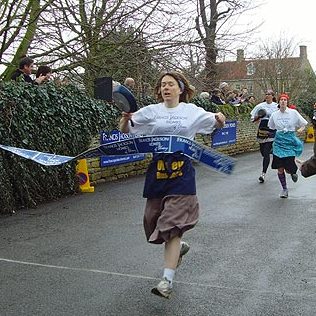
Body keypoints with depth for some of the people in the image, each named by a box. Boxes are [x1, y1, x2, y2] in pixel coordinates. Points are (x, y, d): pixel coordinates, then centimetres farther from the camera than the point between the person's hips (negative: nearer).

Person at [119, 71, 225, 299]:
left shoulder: (192, 111, 5)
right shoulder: (151, 111, 3)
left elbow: (217, 125, 15)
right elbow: (124, 131, 1)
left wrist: (220, 119, -9)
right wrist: (126, 118, -22)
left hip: (182, 171, -2)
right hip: (158, 170, 3)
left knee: (172, 224, -9)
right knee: (155, 220, 11)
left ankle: (167, 280, -7)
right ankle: (179, 247, 43)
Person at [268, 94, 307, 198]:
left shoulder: (293, 113, -3)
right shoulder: (274, 115, 3)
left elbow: (303, 124, 5)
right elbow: (270, 128, 18)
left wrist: (300, 129, -6)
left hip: (290, 141, -2)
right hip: (279, 141, 2)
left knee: (288, 168, -8)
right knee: (280, 169, -1)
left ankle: (293, 172, 30)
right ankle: (284, 189, 18)